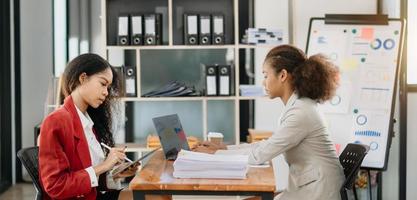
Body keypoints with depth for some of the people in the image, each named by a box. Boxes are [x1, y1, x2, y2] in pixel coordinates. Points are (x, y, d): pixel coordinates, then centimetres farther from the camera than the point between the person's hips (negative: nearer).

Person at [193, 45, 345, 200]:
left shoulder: (300, 114, -21)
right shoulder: (297, 105, 9)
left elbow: (260, 155, -17)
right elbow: (269, 145, 14)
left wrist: (216, 153, -6)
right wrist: (223, 147, 10)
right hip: (306, 186, 8)